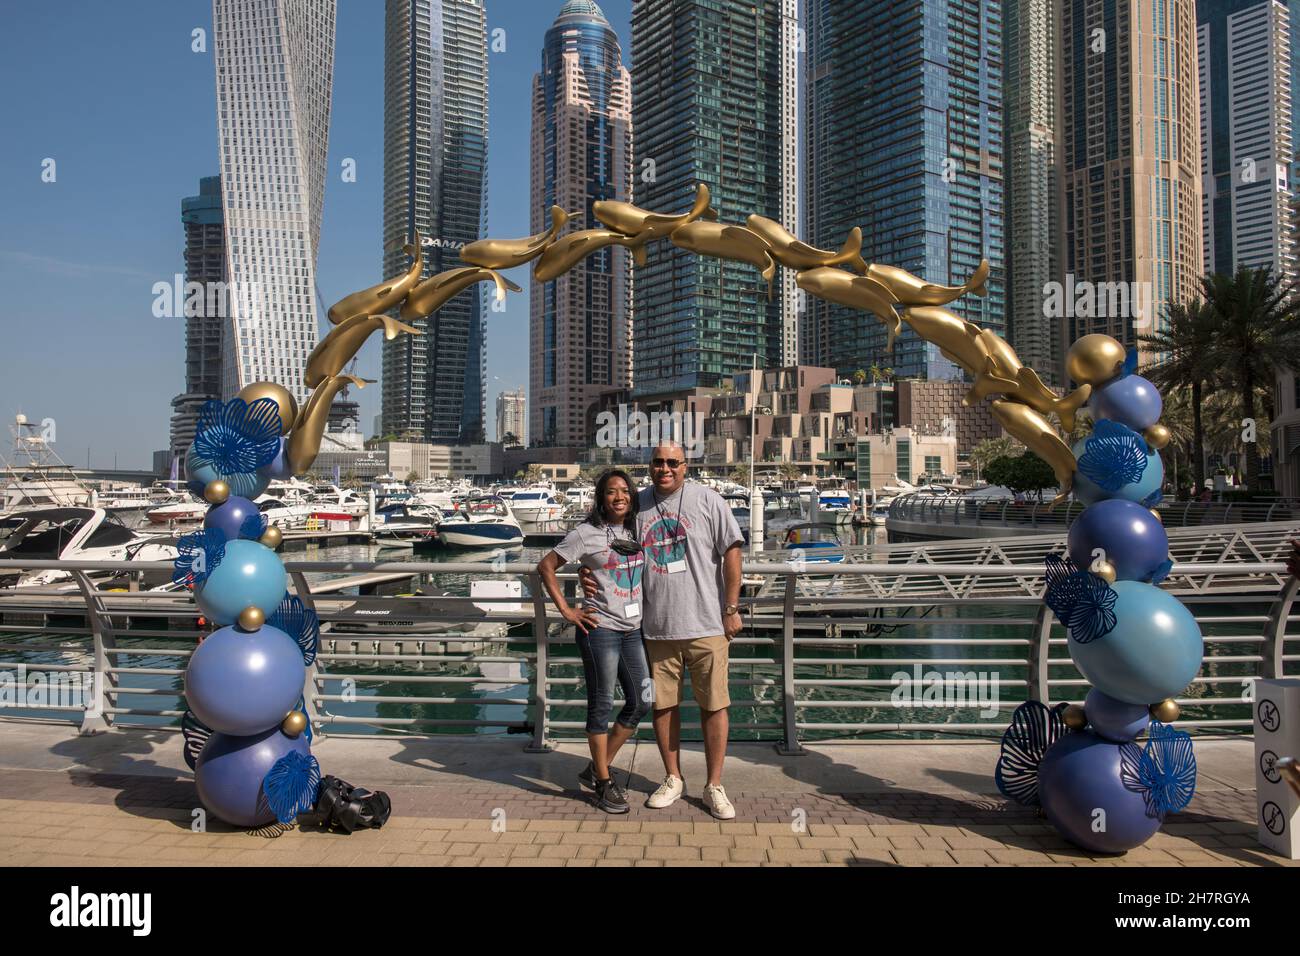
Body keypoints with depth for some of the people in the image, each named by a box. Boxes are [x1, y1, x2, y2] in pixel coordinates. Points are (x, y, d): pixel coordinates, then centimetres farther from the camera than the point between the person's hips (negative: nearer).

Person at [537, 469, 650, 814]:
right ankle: (604, 784, 16)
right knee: (602, 706, 2)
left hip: (633, 628, 7)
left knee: (641, 702, 11)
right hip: (600, 628, -7)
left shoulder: (637, 531, 9)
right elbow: (545, 567, -5)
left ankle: (596, 769, 25)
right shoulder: (586, 534, -8)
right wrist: (566, 610, -9)